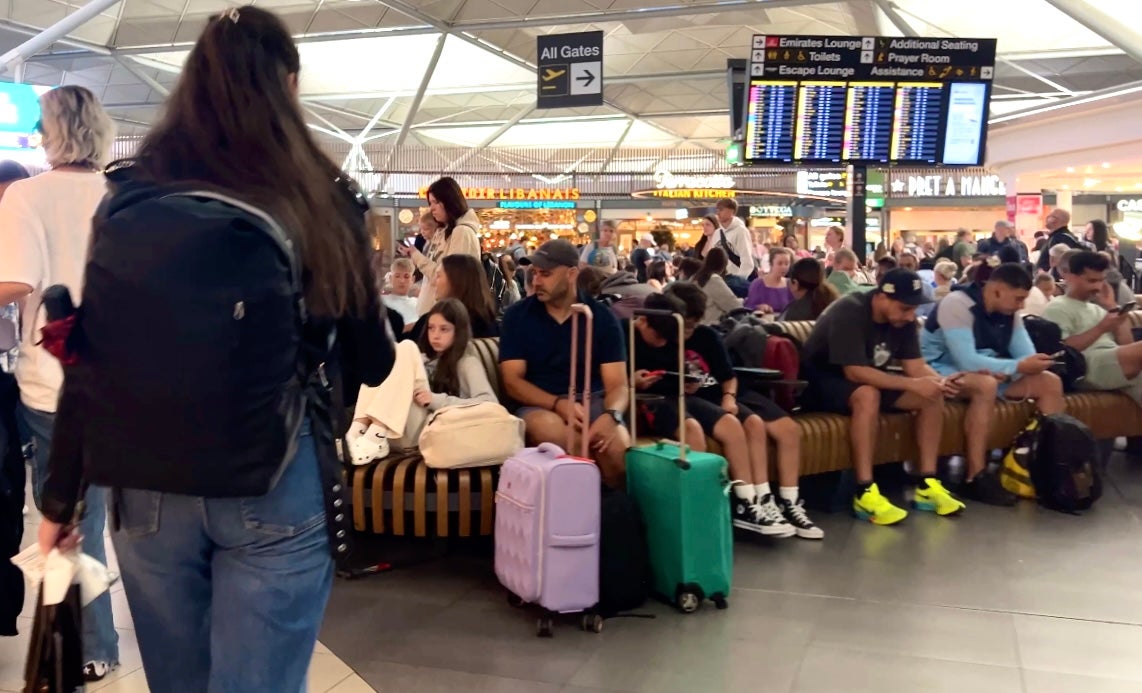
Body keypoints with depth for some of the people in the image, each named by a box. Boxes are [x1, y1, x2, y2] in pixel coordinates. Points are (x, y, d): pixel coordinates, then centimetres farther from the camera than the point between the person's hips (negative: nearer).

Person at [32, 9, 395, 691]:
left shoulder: (131, 195, -1)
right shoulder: (325, 199, -4)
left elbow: (91, 359, 0)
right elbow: (372, 363, 2)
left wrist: (61, 498, 10)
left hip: (149, 484, 3)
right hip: (276, 483, -3)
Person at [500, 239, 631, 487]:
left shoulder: (602, 317, 3)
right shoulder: (517, 316, 3)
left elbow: (617, 384, -1)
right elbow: (512, 381, -3)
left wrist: (611, 415, -25)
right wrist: (560, 404, -20)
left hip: (593, 401, 1)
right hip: (540, 405, 0)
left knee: (617, 448, -32)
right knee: (548, 428, -37)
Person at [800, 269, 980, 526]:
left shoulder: (903, 318, -4)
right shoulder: (849, 313, -27)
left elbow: (915, 365, -6)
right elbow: (854, 372, -33)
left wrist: (941, 381, -27)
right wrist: (912, 384, -37)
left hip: (871, 379, 8)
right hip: (822, 382, -8)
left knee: (932, 396, -10)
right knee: (868, 395, -39)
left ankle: (926, 485, -7)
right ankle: (864, 493, -35)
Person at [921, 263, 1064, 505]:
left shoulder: (1009, 311, 0)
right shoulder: (957, 304, -23)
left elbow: (1026, 354, -4)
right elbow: (967, 361, -32)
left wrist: (1021, 367, -27)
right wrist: (1018, 367, -32)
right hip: (944, 370, -8)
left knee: (1050, 383, -6)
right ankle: (976, 478, -35)